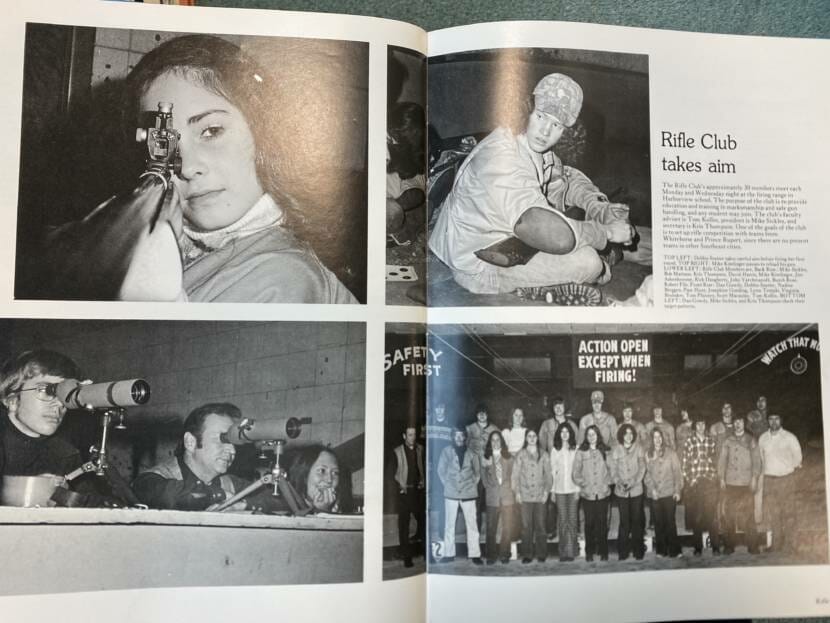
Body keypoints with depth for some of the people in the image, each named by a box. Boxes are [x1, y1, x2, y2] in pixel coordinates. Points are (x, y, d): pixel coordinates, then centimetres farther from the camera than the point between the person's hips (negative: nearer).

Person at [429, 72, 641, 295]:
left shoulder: (534, 144, -3)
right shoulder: (501, 159, -33)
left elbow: (570, 176, 17)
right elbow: (556, 236, -42)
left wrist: (598, 208, -2)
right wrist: (607, 231, -25)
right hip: (478, 268, -10)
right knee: (586, 261, -21)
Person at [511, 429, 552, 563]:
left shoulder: (543, 455, 8)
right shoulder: (521, 454, 6)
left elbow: (548, 474, 7)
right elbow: (516, 474, 4)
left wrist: (546, 491, -1)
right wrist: (517, 492, -2)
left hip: (540, 495, 0)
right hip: (525, 495, 0)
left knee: (540, 525, 1)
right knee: (526, 526, -1)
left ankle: (541, 553, 11)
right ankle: (527, 554, 7)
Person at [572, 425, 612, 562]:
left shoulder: (605, 452, 5)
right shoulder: (581, 453, 1)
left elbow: (610, 469, 9)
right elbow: (576, 474, 2)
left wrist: (607, 483, -1)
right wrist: (584, 485, -5)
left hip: (603, 493, 1)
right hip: (587, 494, -1)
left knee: (602, 522, 4)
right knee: (589, 523, 3)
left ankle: (603, 551, 16)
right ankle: (589, 552, 13)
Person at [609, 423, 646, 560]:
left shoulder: (638, 448, 0)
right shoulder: (615, 450, -1)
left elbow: (642, 467, -2)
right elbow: (612, 469, -1)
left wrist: (633, 481, -14)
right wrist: (619, 482, -16)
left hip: (636, 489, 1)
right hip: (621, 491, -1)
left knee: (637, 520, 4)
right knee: (624, 521, 1)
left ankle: (638, 549, 16)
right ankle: (623, 551, 11)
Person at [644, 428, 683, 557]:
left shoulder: (670, 452, -1)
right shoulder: (648, 455, 6)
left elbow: (677, 471, -1)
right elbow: (647, 474, 6)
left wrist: (677, 490, -5)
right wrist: (652, 488, -5)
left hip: (669, 492, -2)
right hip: (655, 493, 2)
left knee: (670, 521, -2)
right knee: (659, 522, 5)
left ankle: (673, 549, 8)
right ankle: (661, 549, 14)